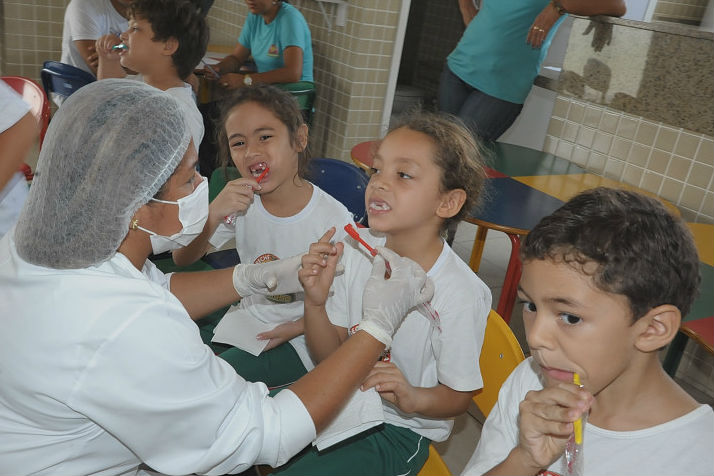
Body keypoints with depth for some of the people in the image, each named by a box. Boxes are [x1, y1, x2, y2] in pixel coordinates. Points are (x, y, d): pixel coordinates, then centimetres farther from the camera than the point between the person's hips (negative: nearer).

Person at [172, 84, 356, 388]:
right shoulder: (241, 201, -6)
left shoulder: (333, 219, -20)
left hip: (299, 339, -5)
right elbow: (182, 259, -7)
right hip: (246, 316, 5)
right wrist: (213, 213, -25)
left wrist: (297, 327, -19)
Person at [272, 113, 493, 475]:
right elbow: (330, 357, -2)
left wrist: (414, 399, -30)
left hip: (398, 430, -4)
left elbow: (458, 397, -9)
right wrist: (315, 302, -20)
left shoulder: (460, 294, -25)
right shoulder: (356, 248, -8)